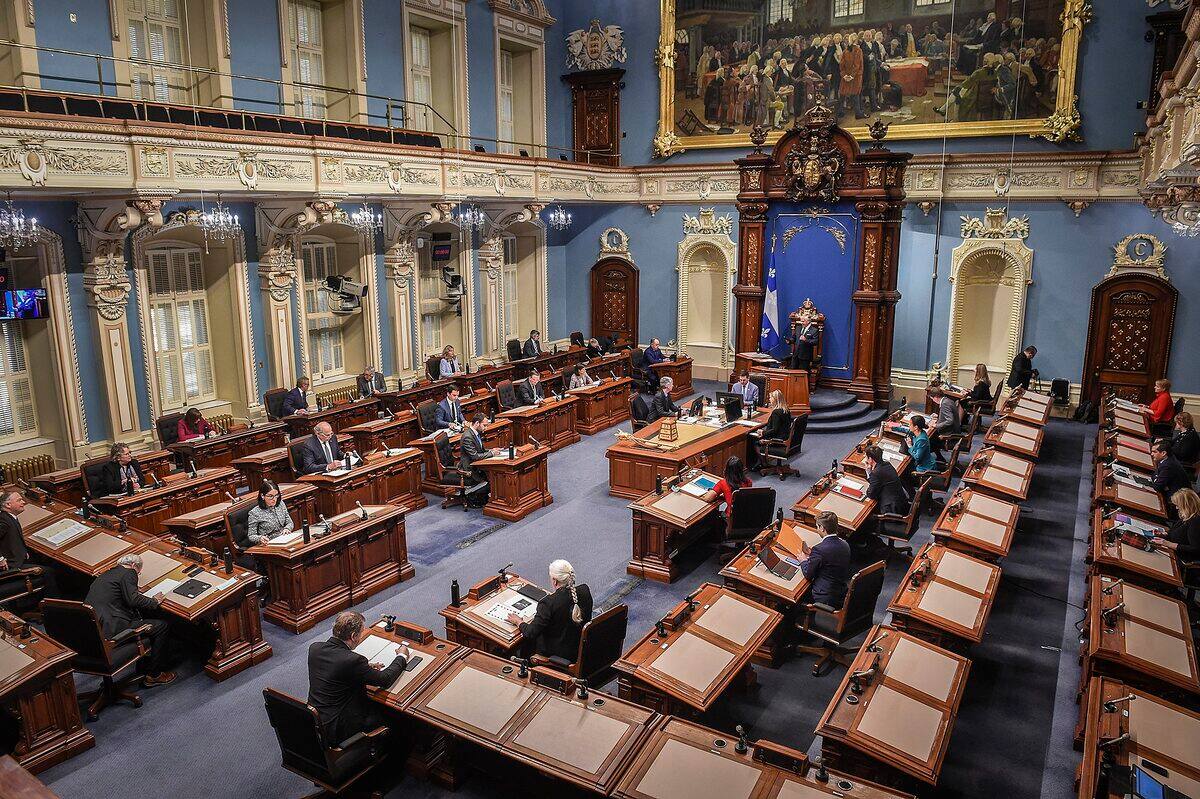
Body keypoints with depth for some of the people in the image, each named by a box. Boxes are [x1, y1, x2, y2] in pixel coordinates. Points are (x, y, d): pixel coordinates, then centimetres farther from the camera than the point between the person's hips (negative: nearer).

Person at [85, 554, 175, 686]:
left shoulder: (104, 575, 22)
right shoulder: (128, 573, -5)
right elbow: (134, 600, -16)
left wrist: (135, 591, 26)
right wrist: (154, 601, -1)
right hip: (110, 629, -10)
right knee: (161, 626, -1)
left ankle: (142, 666, 28)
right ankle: (154, 675, 6)